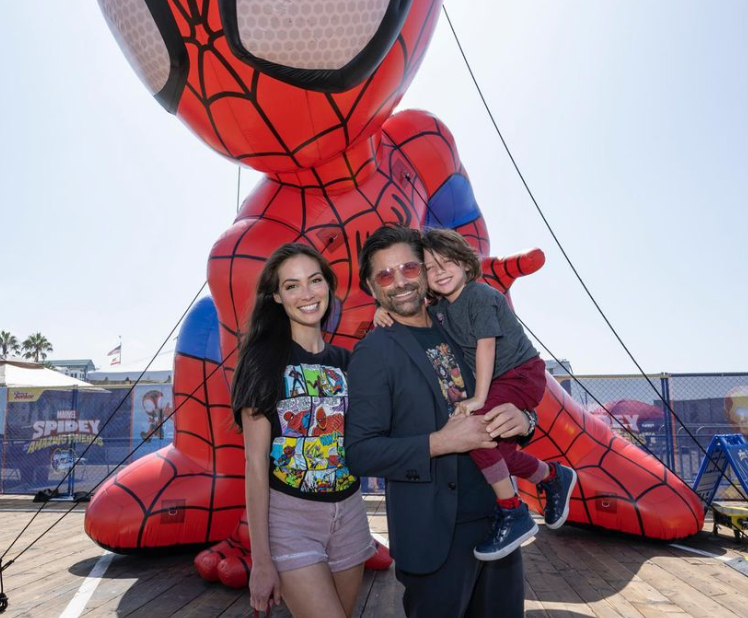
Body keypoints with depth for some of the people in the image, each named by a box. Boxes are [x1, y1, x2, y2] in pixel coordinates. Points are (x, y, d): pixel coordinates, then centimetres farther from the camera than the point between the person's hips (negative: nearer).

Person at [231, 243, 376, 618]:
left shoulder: (345, 361, 7)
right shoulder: (265, 358, -8)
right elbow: (256, 461, -11)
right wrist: (261, 559, -13)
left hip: (348, 513, 5)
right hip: (288, 515, -5)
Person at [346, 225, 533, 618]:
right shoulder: (373, 353, -9)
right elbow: (360, 453, -14)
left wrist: (521, 419, -10)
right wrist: (440, 442, -23)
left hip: (498, 519, 6)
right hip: (436, 536, -5)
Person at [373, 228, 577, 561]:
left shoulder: (480, 295, -18)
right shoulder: (439, 308, 5)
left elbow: (486, 346, -23)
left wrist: (479, 399, -25)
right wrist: (385, 312, -8)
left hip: (522, 374, -9)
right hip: (498, 382, 9)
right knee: (498, 449, 12)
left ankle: (513, 514, -16)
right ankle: (554, 477, 40)